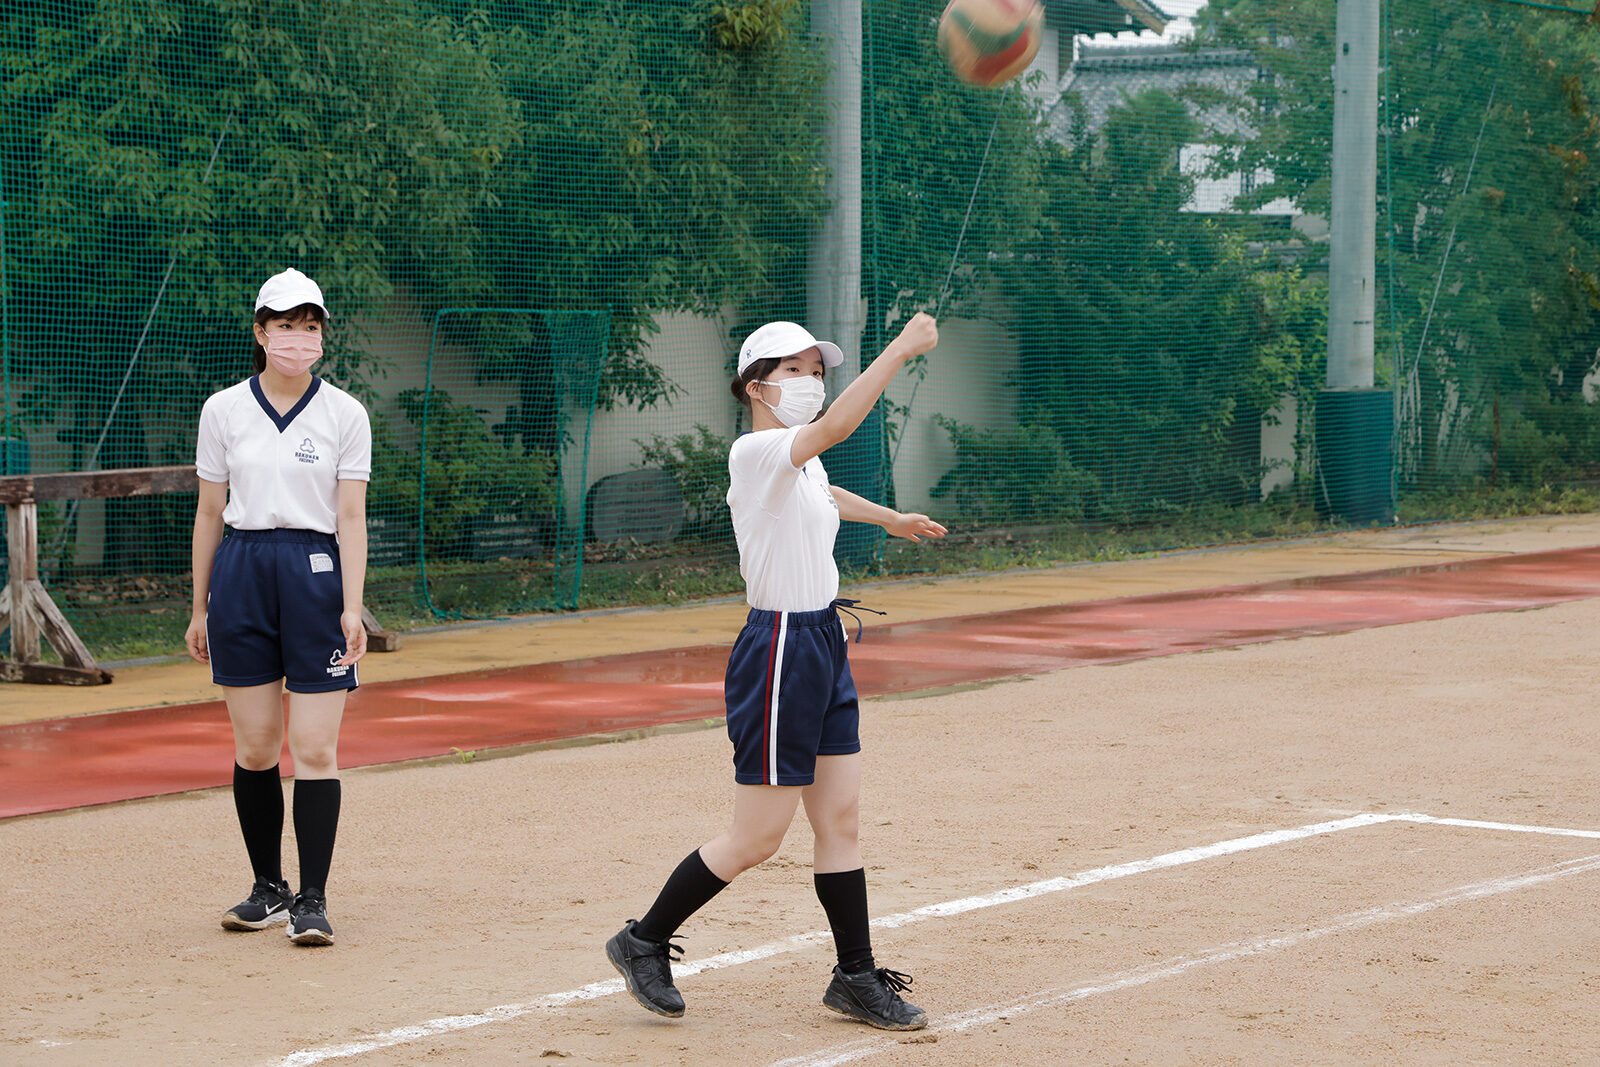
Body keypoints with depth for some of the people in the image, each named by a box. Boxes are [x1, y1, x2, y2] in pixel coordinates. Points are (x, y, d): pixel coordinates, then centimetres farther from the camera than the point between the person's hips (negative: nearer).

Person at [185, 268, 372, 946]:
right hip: (242, 572, 2)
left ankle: (313, 901, 0)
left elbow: (351, 516, -1)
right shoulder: (224, 411, 5)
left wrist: (352, 605, -10)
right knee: (254, 749, 6)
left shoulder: (345, 414, 1)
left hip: (317, 572, -2)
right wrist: (200, 606, 10)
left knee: (315, 751, -6)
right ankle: (268, 890, 19)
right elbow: (209, 513, 10)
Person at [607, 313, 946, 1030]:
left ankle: (856, 978, 16)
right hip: (780, 653, -9)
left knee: (841, 821, 9)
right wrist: (902, 349, -35)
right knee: (756, 839, -2)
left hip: (825, 648, 9)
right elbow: (835, 427, -34)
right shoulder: (753, 453, -16)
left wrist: (888, 519, 45)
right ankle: (643, 943, 13)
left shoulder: (802, 463, 12)